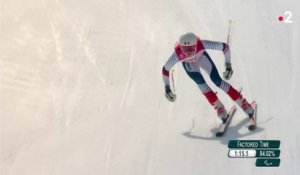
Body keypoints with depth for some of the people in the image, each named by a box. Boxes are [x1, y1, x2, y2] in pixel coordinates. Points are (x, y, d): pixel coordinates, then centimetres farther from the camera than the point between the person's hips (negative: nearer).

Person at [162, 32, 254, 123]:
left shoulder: (202, 44, -43)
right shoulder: (177, 54, -41)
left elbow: (224, 46, -31)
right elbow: (166, 69, -24)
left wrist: (228, 65, -25)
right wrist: (167, 88, -16)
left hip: (201, 56, 0)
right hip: (188, 63, 1)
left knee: (217, 80, -10)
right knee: (200, 82, -21)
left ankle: (244, 104, 2)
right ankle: (219, 108, -4)